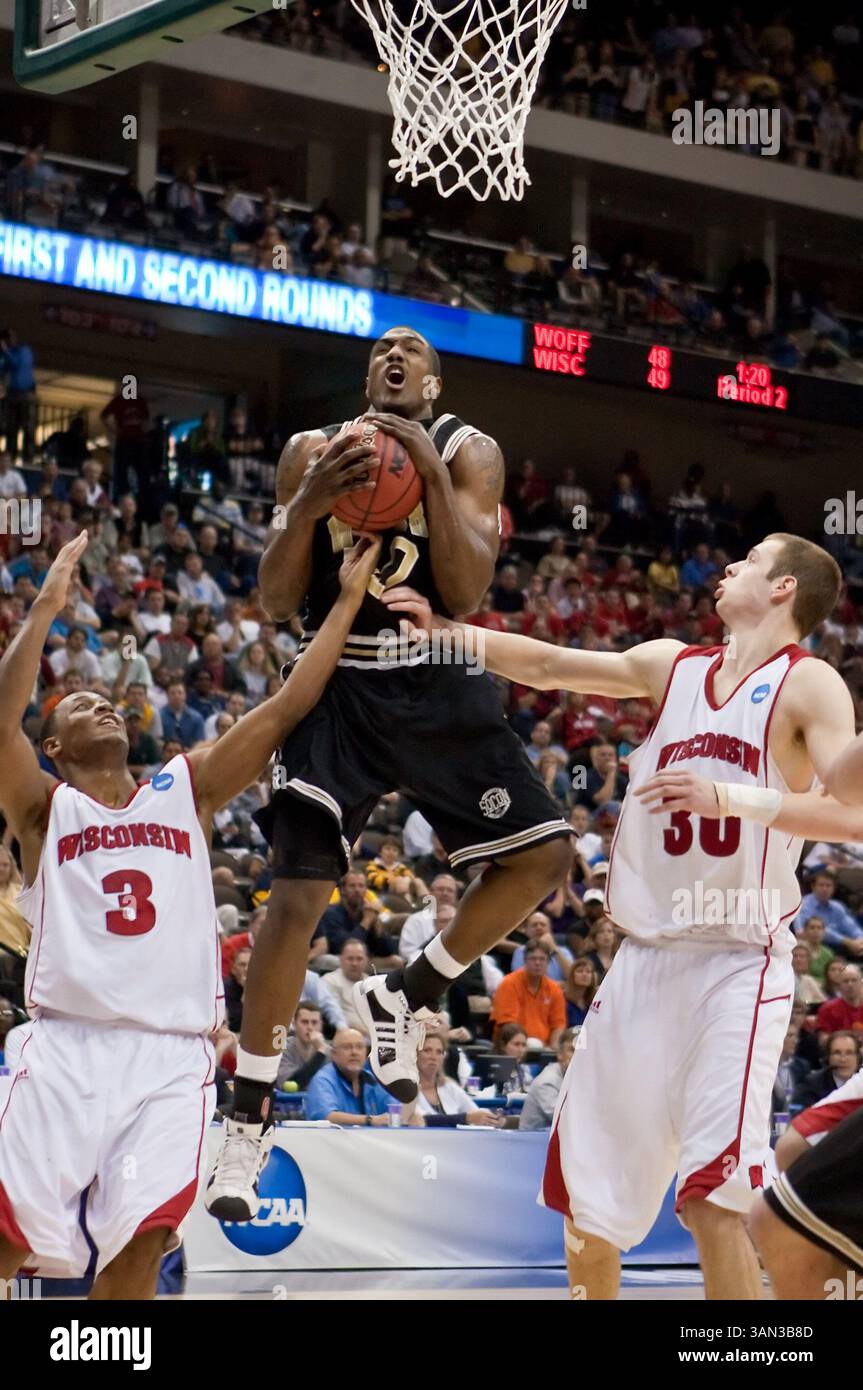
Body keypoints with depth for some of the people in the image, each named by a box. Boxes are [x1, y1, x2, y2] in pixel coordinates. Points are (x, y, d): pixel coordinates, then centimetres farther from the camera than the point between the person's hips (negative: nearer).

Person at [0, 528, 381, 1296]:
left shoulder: (186, 790, 16)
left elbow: (287, 708, 8)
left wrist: (349, 599, 3)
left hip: (172, 1057, 2)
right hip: (69, 1048, -2)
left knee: (140, 1245, -11)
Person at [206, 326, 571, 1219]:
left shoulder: (467, 453, 2)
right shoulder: (313, 451, 4)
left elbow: (467, 592, -11)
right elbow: (276, 603, -1)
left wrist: (432, 476, -20)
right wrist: (307, 507, -17)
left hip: (440, 687, 2)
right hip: (342, 687, -2)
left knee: (544, 856, -5)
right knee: (297, 894, -12)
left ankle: (408, 994, 16)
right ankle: (247, 1123, -4)